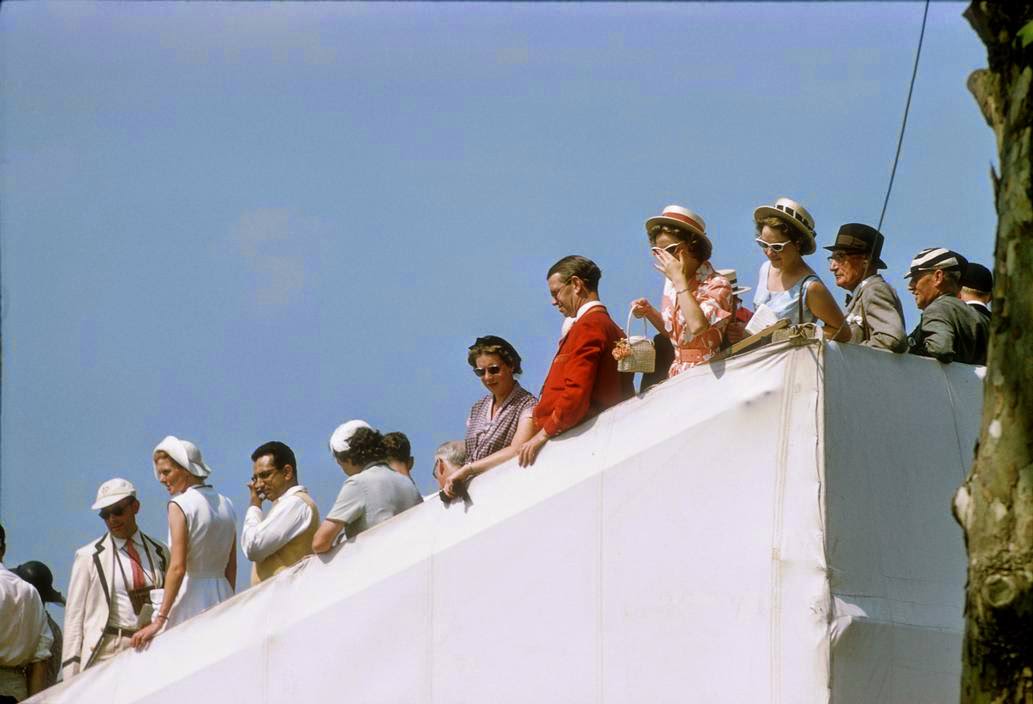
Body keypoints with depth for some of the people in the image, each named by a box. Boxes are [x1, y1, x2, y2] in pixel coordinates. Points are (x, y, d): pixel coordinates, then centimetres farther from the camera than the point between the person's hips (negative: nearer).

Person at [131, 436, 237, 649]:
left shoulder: (180, 505, -9)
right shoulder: (225, 505, 13)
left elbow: (178, 568, -17)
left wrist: (160, 619, -18)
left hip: (190, 600, -7)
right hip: (221, 597, 7)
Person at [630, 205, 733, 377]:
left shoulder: (716, 285, -10)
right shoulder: (671, 283, 9)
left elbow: (697, 326, -28)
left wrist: (680, 279, -20)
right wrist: (649, 312, 4)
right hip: (677, 375, 6)